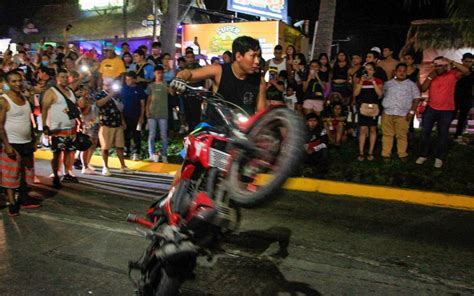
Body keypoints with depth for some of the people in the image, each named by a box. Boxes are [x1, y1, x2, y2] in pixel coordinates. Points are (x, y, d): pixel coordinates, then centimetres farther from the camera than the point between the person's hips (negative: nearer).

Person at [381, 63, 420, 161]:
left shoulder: (411, 84, 6)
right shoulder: (388, 83, 12)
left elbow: (416, 99, 4)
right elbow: (382, 96, 15)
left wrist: (412, 111, -5)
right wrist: (382, 108, 6)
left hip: (403, 114, -1)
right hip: (387, 113, 2)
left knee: (402, 135, 2)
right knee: (387, 134, 4)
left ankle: (402, 154, 12)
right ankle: (386, 153, 11)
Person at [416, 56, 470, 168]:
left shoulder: (452, 74, -5)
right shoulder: (431, 75, 4)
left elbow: (466, 70, -24)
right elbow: (422, 89, -4)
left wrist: (451, 62, -28)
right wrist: (430, 77, -15)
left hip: (446, 111, -3)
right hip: (430, 109, 3)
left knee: (442, 134, 8)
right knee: (425, 132, 6)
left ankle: (439, 157, 19)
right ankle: (423, 155, 19)